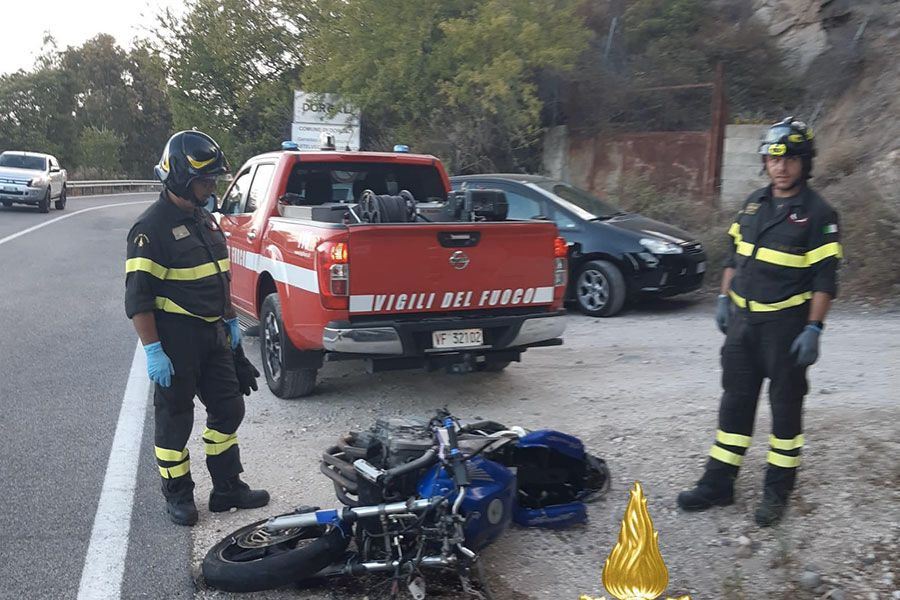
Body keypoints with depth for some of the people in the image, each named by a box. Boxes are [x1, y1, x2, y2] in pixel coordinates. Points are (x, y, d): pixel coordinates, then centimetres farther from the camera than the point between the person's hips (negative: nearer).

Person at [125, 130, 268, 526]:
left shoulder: (205, 218, 11)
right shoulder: (152, 227, -16)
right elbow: (138, 295, -19)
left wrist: (230, 321, 20)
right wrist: (153, 351, -22)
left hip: (213, 334, 8)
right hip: (175, 340, -8)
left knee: (228, 409, 13)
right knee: (174, 418, 6)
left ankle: (227, 488, 26)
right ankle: (177, 495, 22)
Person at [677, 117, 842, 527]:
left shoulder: (817, 214, -9)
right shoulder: (754, 202, 9)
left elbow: (824, 278, -11)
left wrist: (814, 329, -16)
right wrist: (724, 299, 12)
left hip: (785, 324, -6)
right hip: (743, 319, 6)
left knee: (785, 405, 6)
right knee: (735, 401, 10)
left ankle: (777, 491, 19)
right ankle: (717, 484, 19)